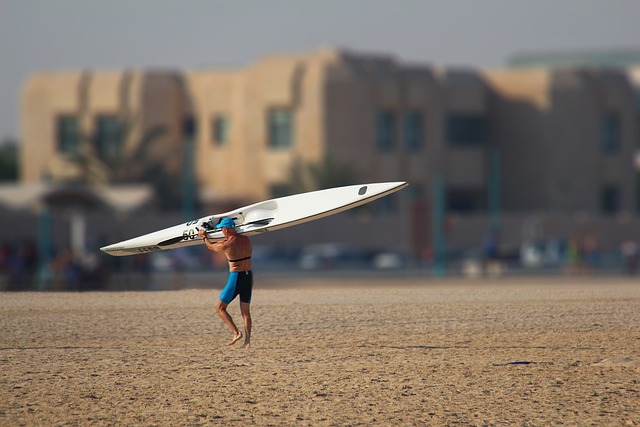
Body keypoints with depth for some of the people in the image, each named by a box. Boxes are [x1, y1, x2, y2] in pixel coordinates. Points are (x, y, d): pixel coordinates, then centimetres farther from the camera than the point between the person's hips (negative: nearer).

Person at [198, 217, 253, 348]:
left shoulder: (226, 245, -12)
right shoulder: (246, 240, 4)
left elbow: (211, 247, 9)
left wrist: (204, 237, 28)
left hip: (235, 278, -6)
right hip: (248, 276, 6)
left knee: (221, 308, 9)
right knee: (245, 311, 9)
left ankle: (236, 333, -6)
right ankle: (247, 340, -5)